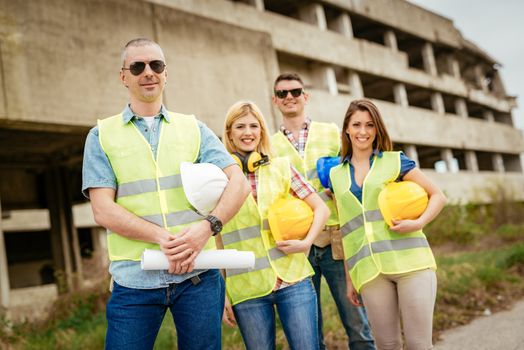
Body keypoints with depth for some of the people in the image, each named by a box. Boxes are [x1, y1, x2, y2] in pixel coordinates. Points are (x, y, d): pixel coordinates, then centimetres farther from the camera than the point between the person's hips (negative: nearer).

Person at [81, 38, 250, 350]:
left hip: (199, 274, 2)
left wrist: (208, 226, -17)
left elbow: (239, 182, 2)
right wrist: (164, 237, -18)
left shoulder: (193, 128, 10)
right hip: (134, 279, -1)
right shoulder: (102, 135, 6)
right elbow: (104, 210, -4)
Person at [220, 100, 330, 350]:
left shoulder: (281, 167, 6)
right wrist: (221, 294, 0)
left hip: (293, 280, 1)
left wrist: (306, 242, -10)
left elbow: (321, 208, 7)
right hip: (246, 289, 0)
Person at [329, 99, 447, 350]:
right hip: (369, 270, 2)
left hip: (411, 263, -2)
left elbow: (438, 196, 8)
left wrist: (418, 223, -11)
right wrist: (349, 278, 14)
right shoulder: (336, 175, 13)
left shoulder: (396, 161, 6)